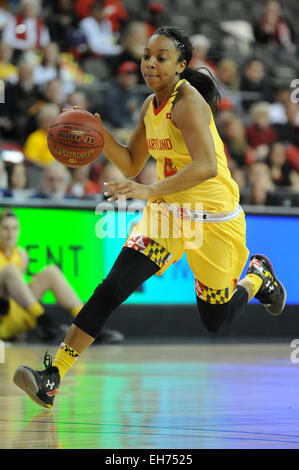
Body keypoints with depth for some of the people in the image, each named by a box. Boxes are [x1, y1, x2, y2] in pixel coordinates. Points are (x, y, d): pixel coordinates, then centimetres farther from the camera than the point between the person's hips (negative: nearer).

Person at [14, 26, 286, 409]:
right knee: (113, 287, -13)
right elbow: (132, 165, 14)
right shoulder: (151, 106, 4)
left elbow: (207, 167, -35)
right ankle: (52, 378, -17)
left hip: (213, 219, -6)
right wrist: (99, 135, -4)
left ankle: (258, 277, 42)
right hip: (169, 211, 6)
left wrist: (150, 191, -45)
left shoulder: (188, 102, -21)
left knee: (216, 320, 9)